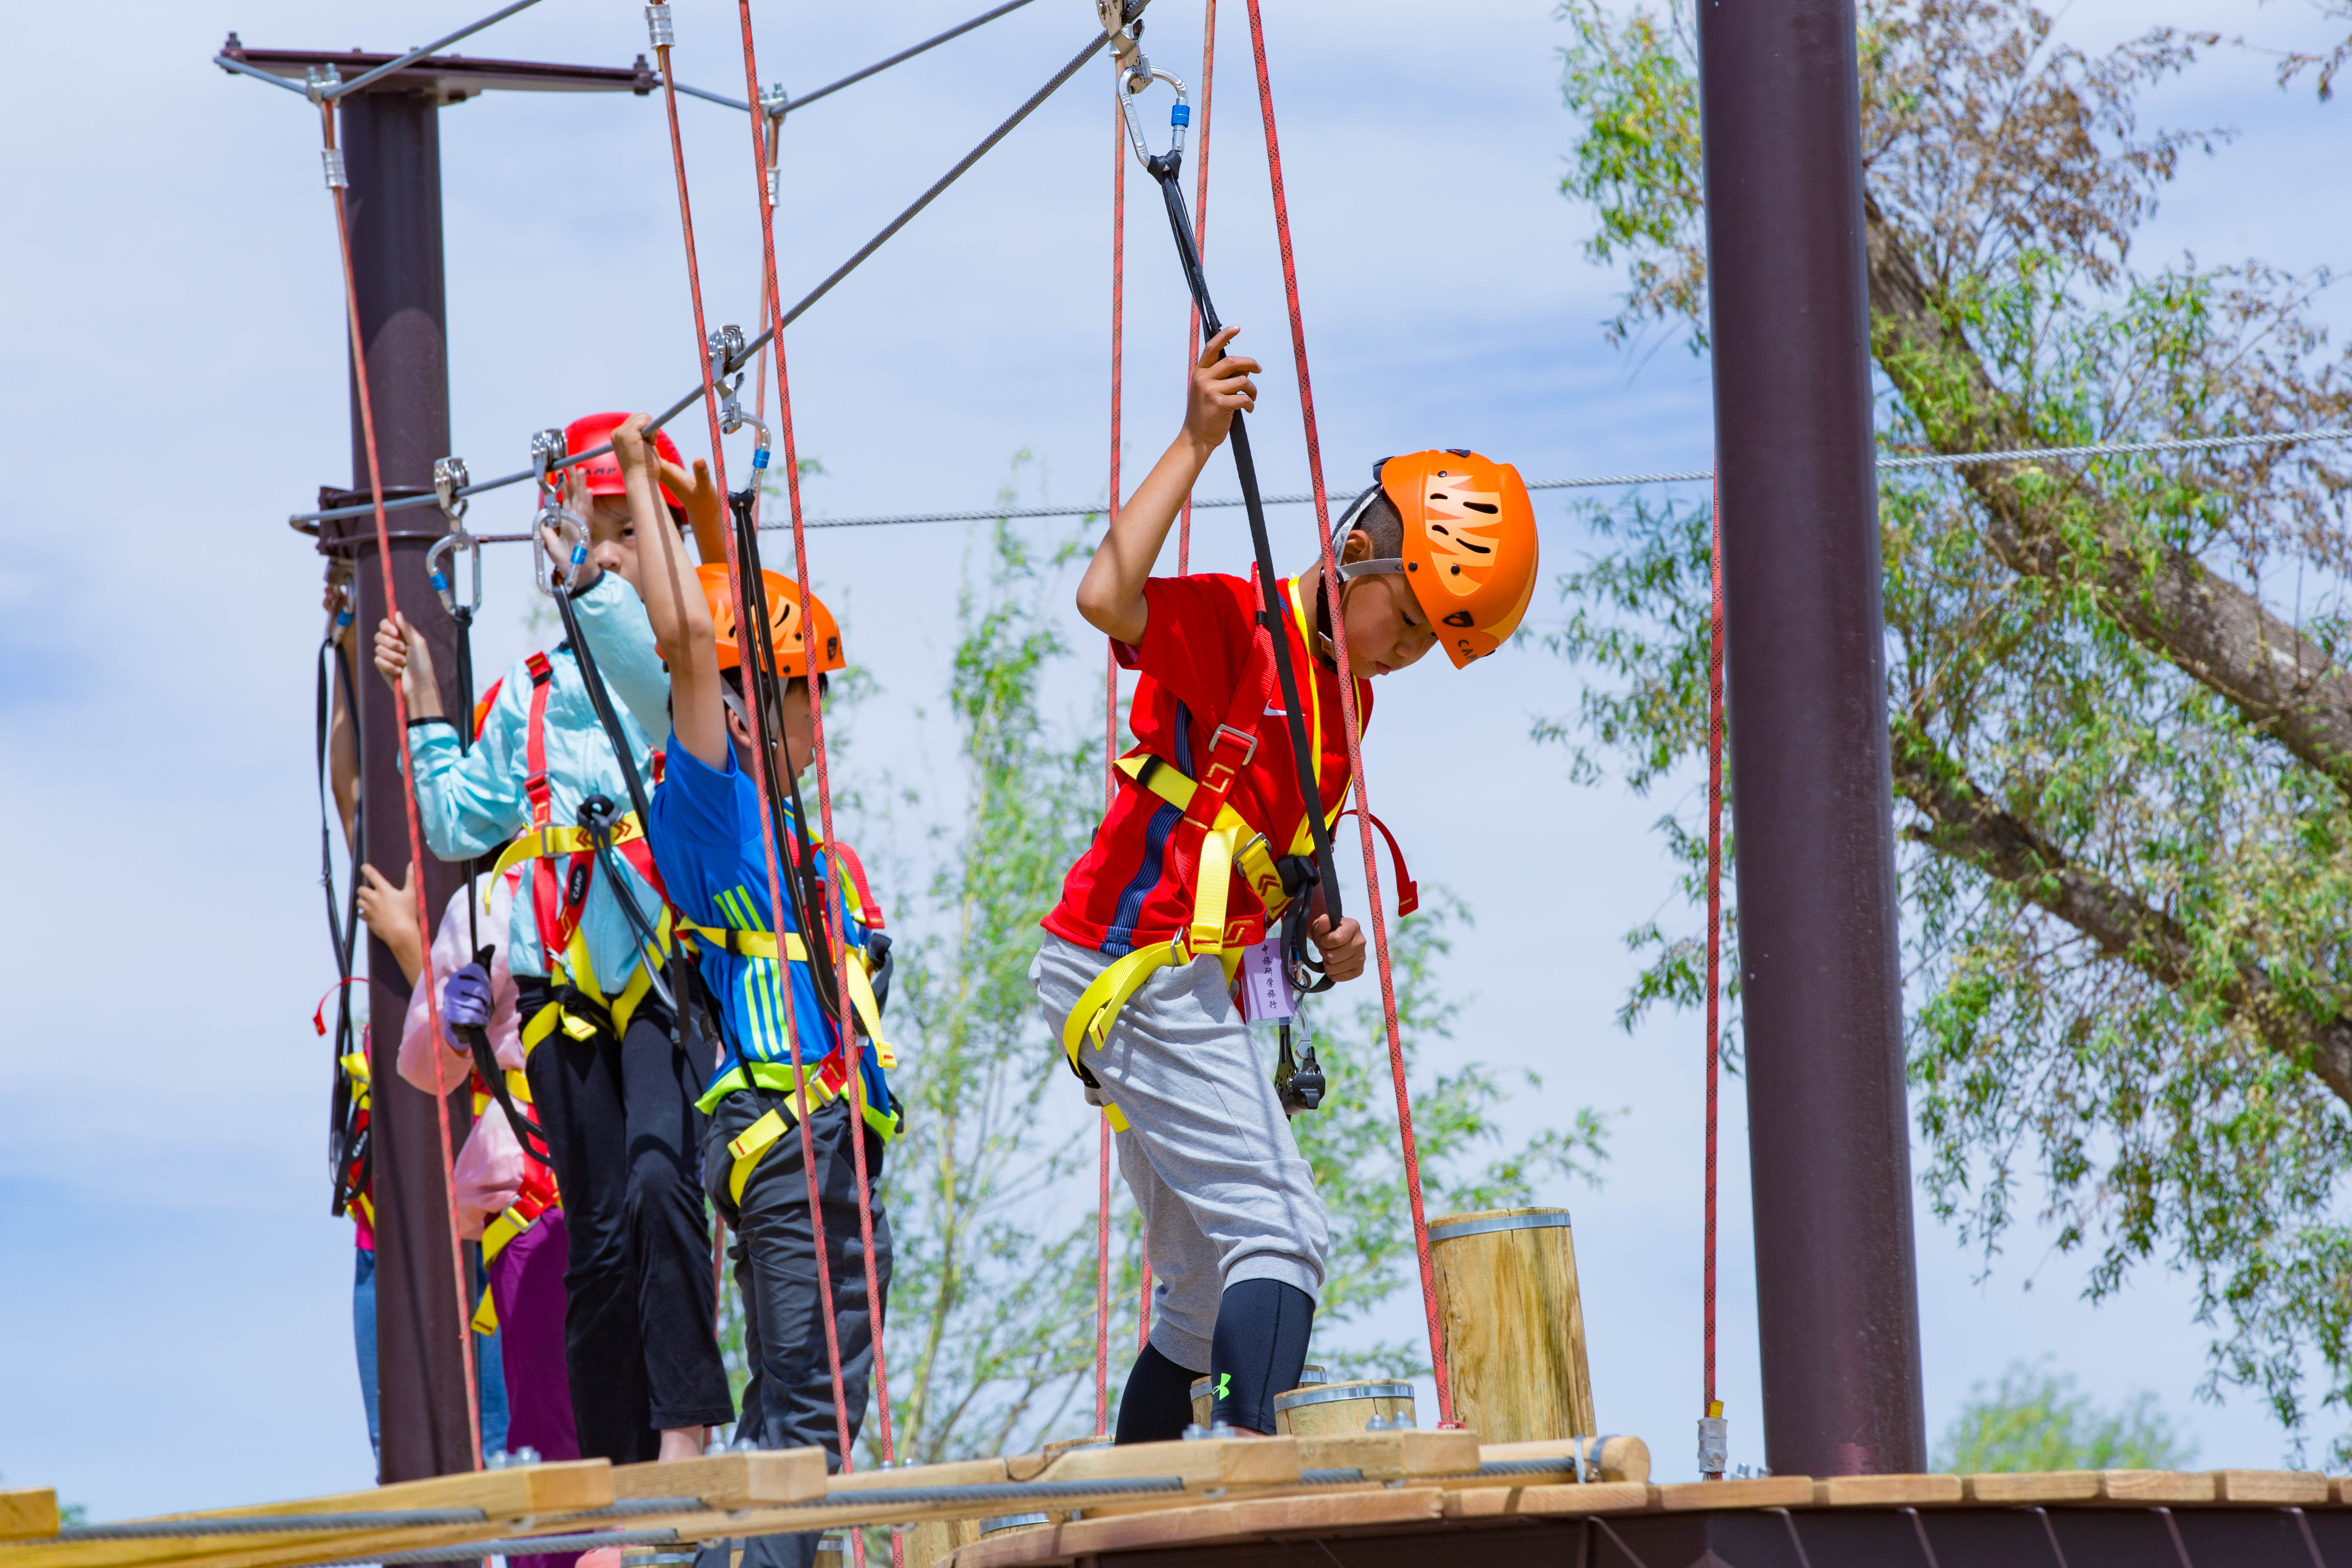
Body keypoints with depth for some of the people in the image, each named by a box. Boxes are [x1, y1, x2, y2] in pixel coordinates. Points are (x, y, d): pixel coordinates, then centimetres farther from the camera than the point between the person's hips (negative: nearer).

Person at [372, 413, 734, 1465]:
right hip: (564, 989, 5)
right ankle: (616, 1469, 9)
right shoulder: (529, 693, 16)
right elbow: (461, 826, 20)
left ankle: (686, 1429, -26)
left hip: (667, 974, -5)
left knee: (660, 1180, -26)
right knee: (597, 1234, 5)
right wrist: (423, 708, 13)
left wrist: (591, 585, -29)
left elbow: (662, 693, -22)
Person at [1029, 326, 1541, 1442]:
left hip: (1184, 989, 10)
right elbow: (1106, 596, -31)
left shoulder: (1344, 696, 17)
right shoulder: (1231, 624, -10)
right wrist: (1196, 443, -30)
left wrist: (1321, 928, 6)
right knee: (1279, 1238, -18)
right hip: (1141, 966, -10)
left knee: (1212, 1290, 16)